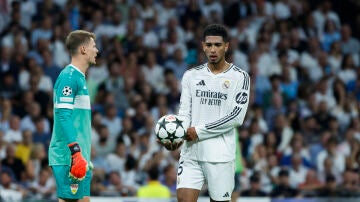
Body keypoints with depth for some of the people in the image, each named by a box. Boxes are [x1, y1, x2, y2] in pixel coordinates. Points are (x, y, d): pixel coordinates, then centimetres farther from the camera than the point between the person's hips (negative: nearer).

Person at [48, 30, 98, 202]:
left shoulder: (79, 77, 19)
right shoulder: (68, 76, -11)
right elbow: (63, 116, -20)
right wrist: (76, 152, -26)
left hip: (80, 156, 10)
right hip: (68, 157, -10)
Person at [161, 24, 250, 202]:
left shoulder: (239, 77, 0)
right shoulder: (191, 76, 12)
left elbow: (236, 117, -9)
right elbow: (185, 112, 8)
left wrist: (199, 131, -11)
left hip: (221, 154, -3)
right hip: (190, 152, 3)